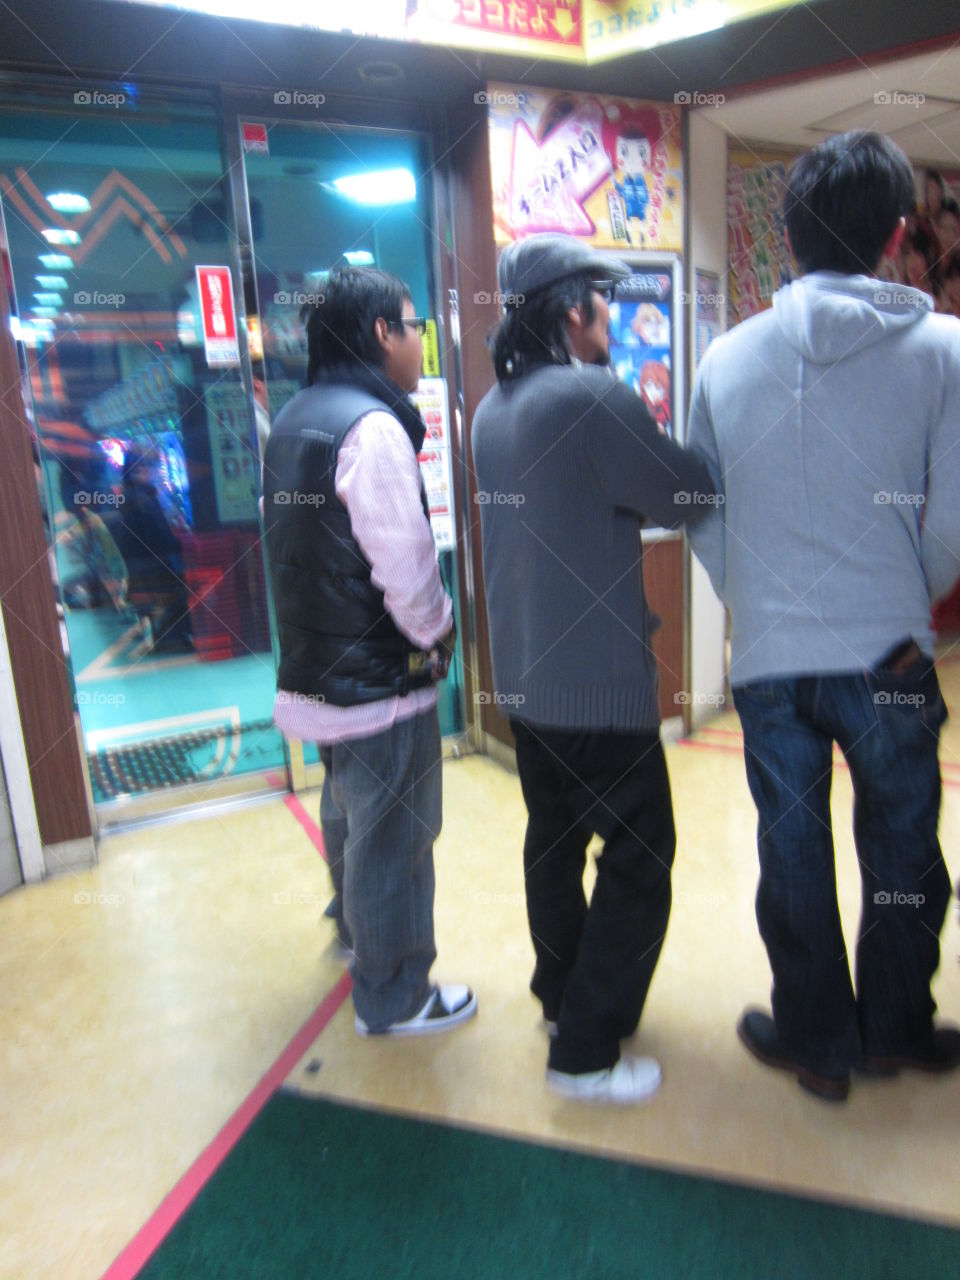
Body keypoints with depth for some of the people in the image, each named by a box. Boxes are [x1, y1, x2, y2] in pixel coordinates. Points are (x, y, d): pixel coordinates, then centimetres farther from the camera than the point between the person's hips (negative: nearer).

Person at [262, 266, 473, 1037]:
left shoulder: (296, 419, 9)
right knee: (393, 839, 7)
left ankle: (356, 933, 51)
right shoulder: (373, 426, -20)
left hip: (319, 669, 10)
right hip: (382, 683, -9)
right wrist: (439, 634, -5)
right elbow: (406, 569, -24)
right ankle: (394, 1000, 26)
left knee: (350, 818, 27)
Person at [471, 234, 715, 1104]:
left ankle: (561, 992, 39)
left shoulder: (494, 406, 9)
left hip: (526, 670, 9)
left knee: (555, 838, 21)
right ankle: (586, 1051, 14)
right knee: (638, 857, 5)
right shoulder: (592, 396, -18)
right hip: (600, 680, -9)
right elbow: (683, 494, -11)